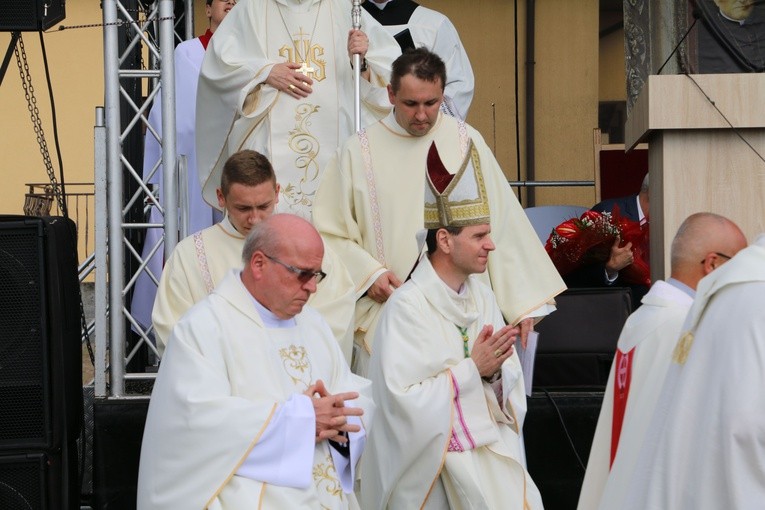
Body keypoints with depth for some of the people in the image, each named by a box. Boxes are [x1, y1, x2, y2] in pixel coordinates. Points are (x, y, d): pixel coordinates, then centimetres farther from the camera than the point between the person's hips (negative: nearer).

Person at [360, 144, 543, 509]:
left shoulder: (481, 296, 8)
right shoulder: (408, 307, -12)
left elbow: (512, 381, 11)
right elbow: (404, 400, -16)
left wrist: (495, 372, -11)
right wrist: (472, 369, -15)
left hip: (492, 447, 5)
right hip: (432, 460, -5)